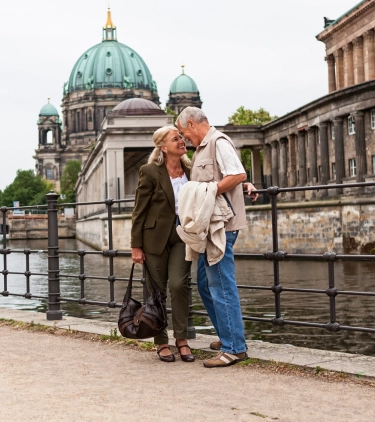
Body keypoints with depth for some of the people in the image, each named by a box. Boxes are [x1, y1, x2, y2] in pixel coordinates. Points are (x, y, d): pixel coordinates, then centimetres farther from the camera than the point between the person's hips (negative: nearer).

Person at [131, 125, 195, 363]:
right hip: (156, 236, -2)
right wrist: (136, 246, -8)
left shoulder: (191, 170, 3)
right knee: (158, 290, 4)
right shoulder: (150, 172, -9)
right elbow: (139, 210, -6)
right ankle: (161, 342, 15)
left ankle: (182, 339, 3)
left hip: (182, 236, 3)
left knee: (179, 284, -11)